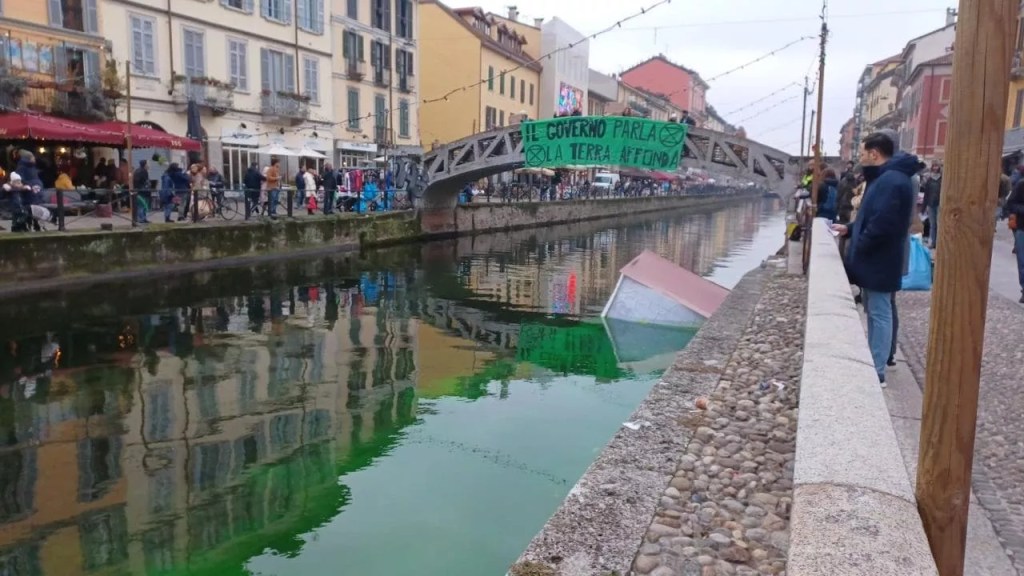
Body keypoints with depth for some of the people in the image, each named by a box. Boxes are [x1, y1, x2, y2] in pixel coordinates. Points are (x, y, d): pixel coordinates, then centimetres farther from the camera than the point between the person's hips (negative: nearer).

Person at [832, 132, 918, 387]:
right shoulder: (885, 178, 13)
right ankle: (872, 363, 27)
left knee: (879, 314, -4)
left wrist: (856, 249, -17)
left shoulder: (891, 181, -22)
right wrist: (850, 229, 12)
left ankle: (877, 372, 3)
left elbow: (881, 225, -28)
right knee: (874, 312, 16)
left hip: (879, 262, -10)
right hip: (875, 260, 10)